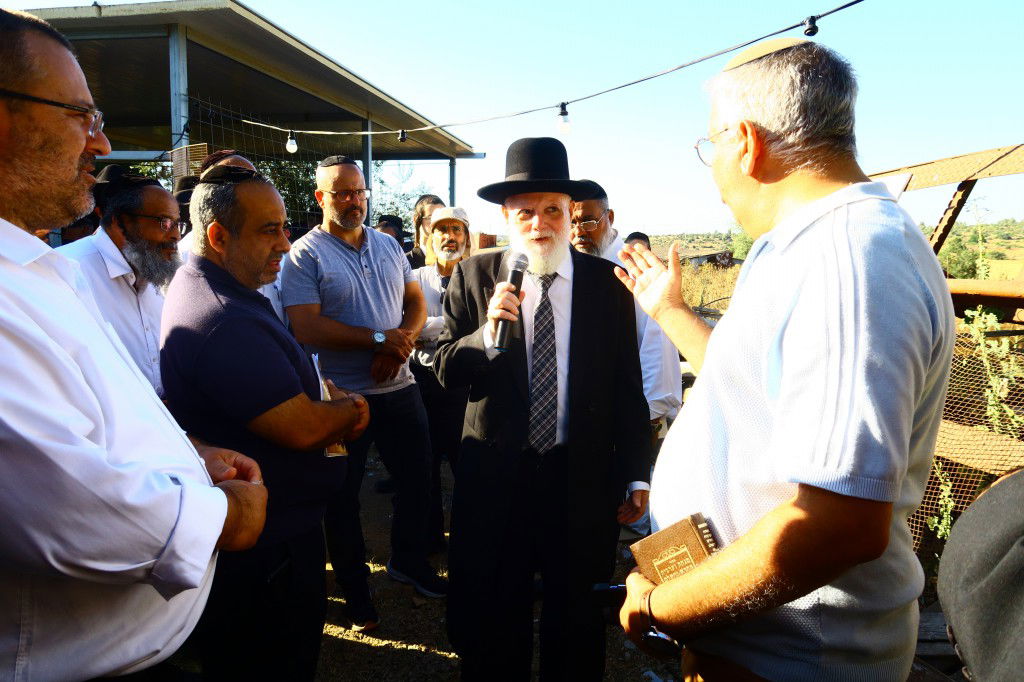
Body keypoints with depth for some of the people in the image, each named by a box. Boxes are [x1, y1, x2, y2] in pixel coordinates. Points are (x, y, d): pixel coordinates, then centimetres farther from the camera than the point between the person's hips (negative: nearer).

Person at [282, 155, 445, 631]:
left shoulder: (388, 246, 8)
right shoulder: (305, 255, -10)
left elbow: (416, 302, 11)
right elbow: (306, 327, -18)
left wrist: (403, 343, -10)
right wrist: (380, 339, -18)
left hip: (400, 387, 5)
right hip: (343, 395, -5)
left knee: (417, 478, 15)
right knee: (343, 496, 9)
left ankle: (409, 561, 38)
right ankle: (354, 588, 28)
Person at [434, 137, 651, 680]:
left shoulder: (608, 283, -4)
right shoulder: (474, 277, -3)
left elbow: (628, 389, -1)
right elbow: (445, 371, -6)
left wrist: (636, 475, -1)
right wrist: (488, 331, -25)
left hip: (584, 479, 0)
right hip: (495, 475, 1)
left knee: (577, 625, 19)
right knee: (491, 628, 18)